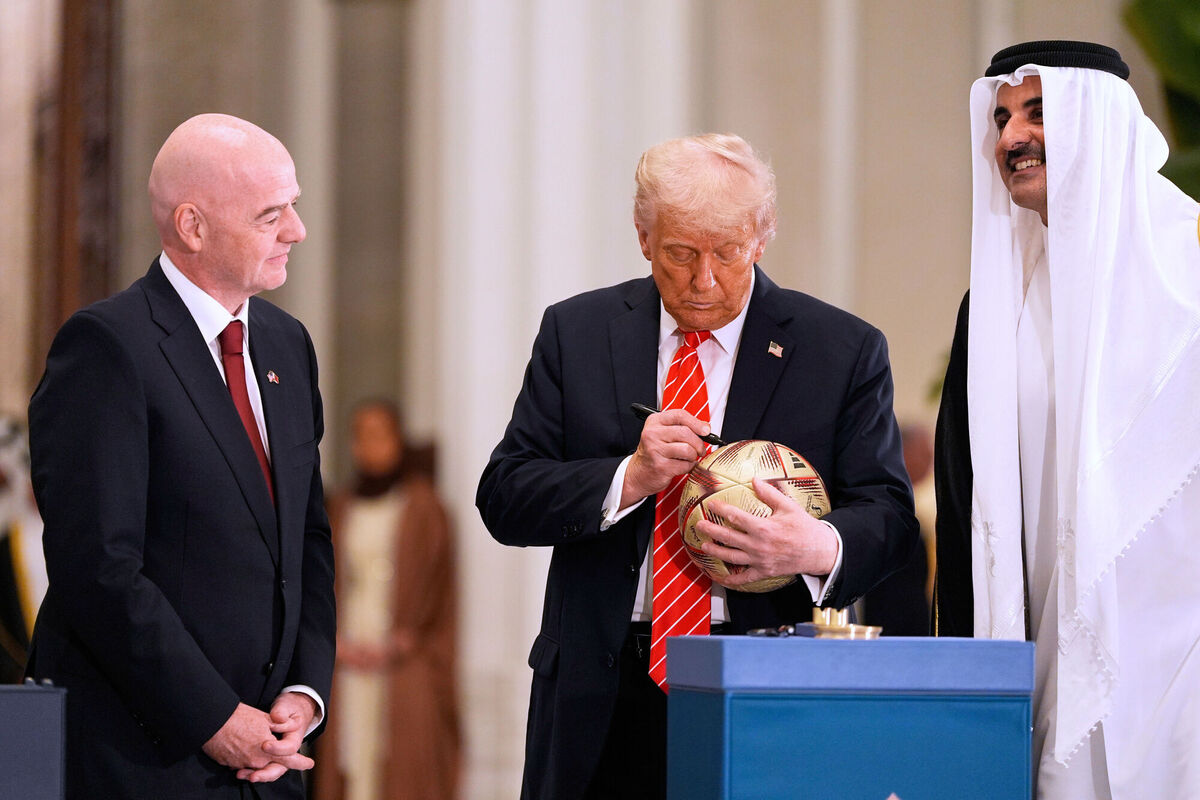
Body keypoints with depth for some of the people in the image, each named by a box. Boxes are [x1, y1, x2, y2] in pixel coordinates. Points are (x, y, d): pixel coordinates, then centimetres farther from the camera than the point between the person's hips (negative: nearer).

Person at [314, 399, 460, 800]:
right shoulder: (342, 508, 12)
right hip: (352, 658, 4)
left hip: (407, 660, -4)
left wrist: (401, 644, -13)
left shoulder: (421, 504, -1)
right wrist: (340, 645, -5)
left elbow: (435, 580, -5)